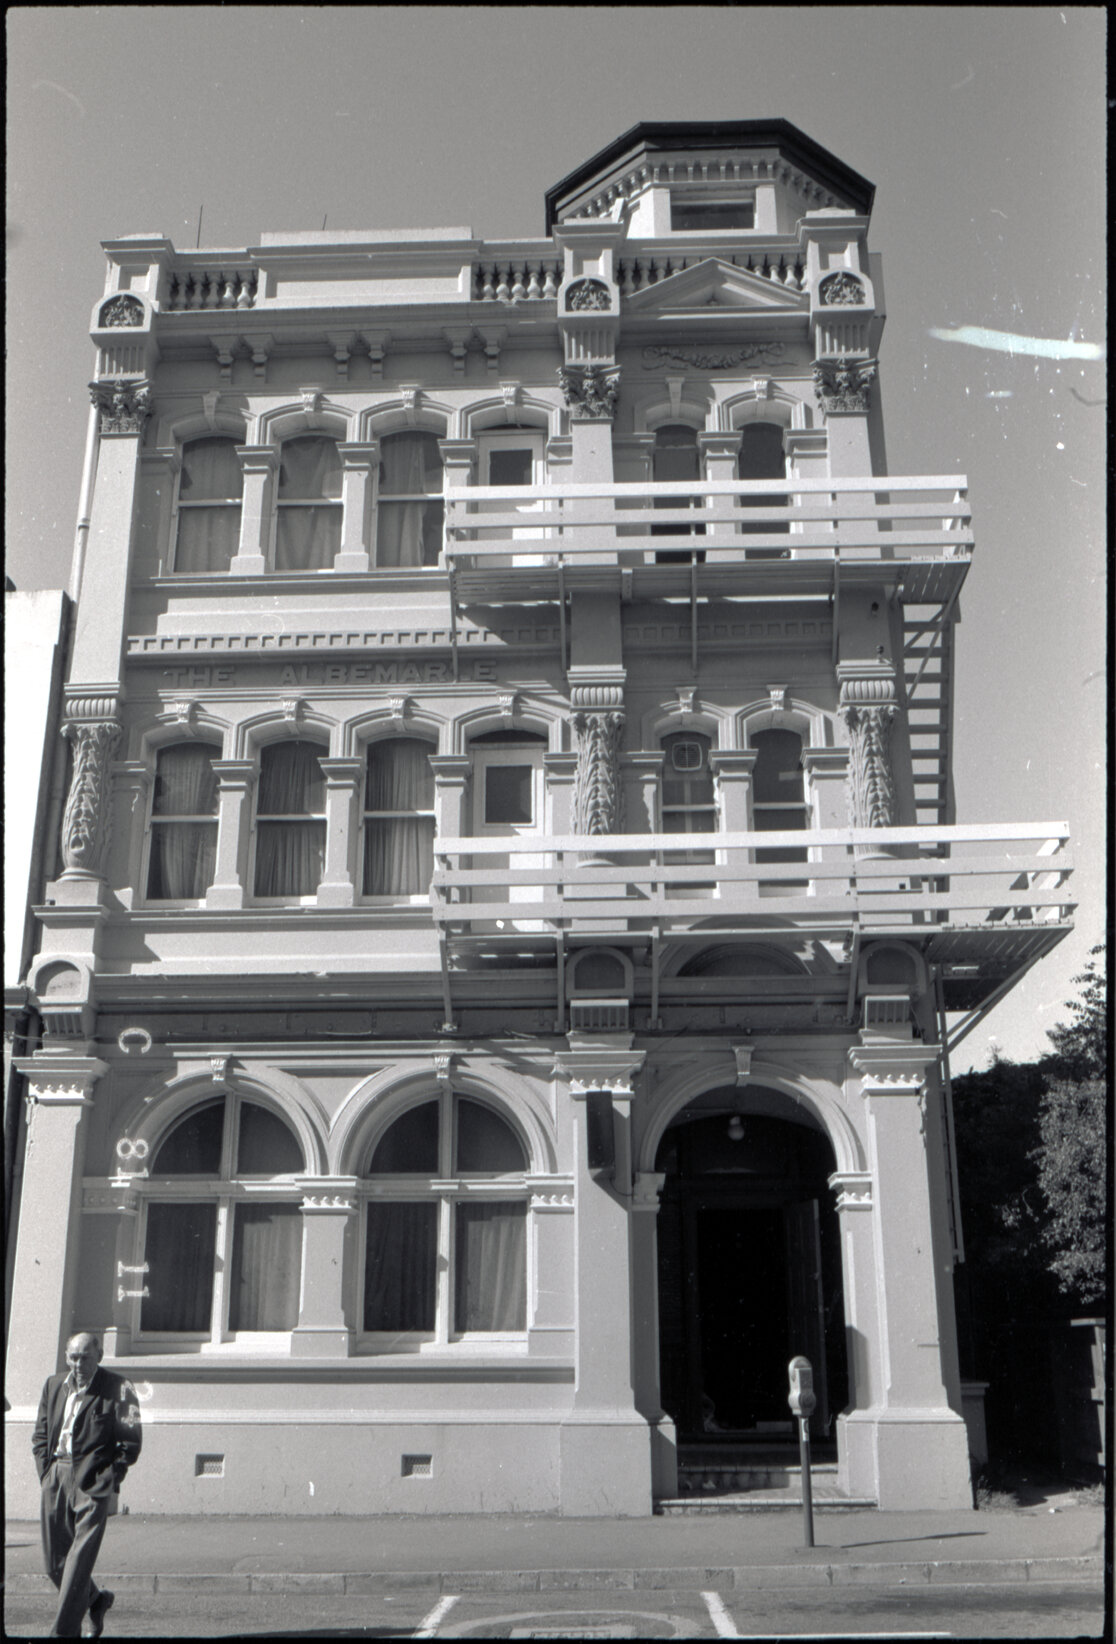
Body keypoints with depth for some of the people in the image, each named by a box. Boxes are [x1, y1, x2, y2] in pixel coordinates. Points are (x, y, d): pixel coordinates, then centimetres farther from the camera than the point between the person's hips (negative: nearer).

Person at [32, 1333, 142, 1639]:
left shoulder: (118, 1390, -4)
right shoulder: (53, 1386, 10)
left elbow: (131, 1442, -3)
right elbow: (40, 1435, 17)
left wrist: (109, 1479, -6)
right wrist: (46, 1473, 7)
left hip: (92, 1482, -5)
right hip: (56, 1478, 5)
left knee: (79, 1558, -8)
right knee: (54, 1561, 9)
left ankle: (63, 1632, 1)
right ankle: (97, 1600, 32)